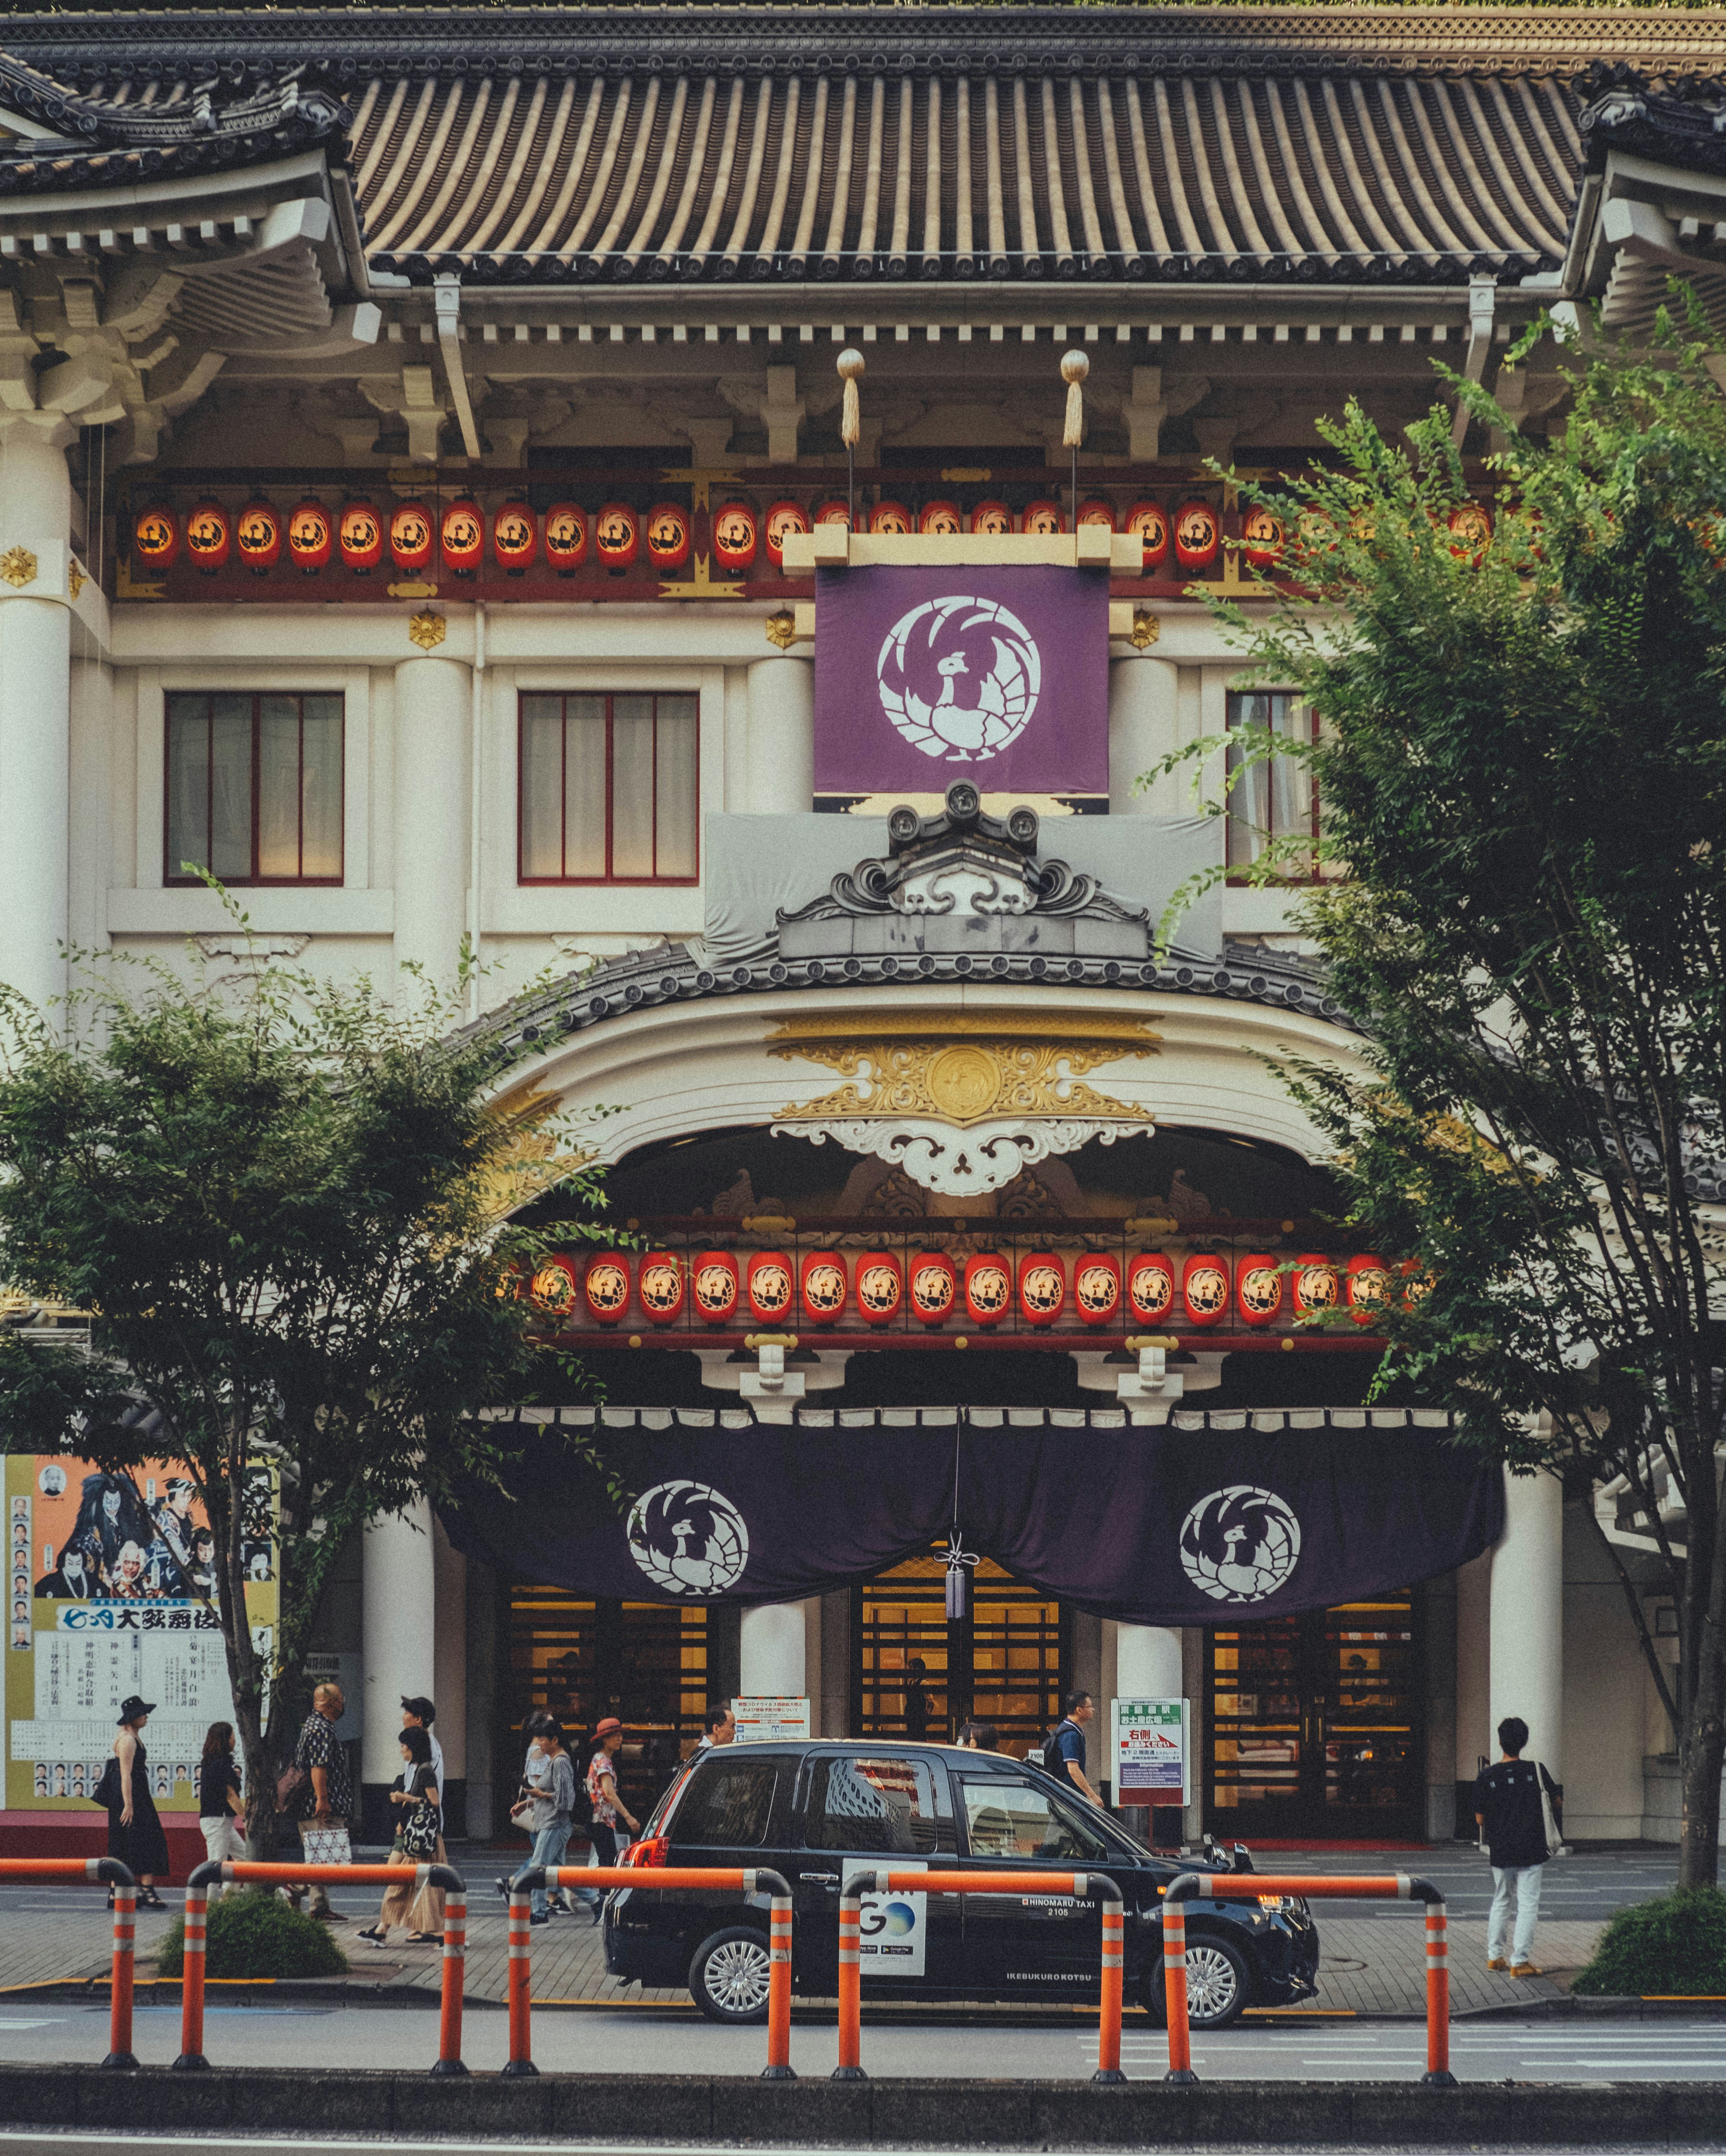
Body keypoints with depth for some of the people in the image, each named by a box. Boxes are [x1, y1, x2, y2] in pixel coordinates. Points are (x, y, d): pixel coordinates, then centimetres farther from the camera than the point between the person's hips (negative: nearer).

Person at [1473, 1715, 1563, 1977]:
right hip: (1529, 1851, -2)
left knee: (1501, 1902, 19)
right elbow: (1557, 1800, 8)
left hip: (1499, 1851, 2)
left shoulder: (1487, 1777, -6)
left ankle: (1494, 1956, 23)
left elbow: (1480, 1819, 0)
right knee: (1528, 1906, 0)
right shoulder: (1536, 1770, -7)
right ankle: (1520, 1961, -7)